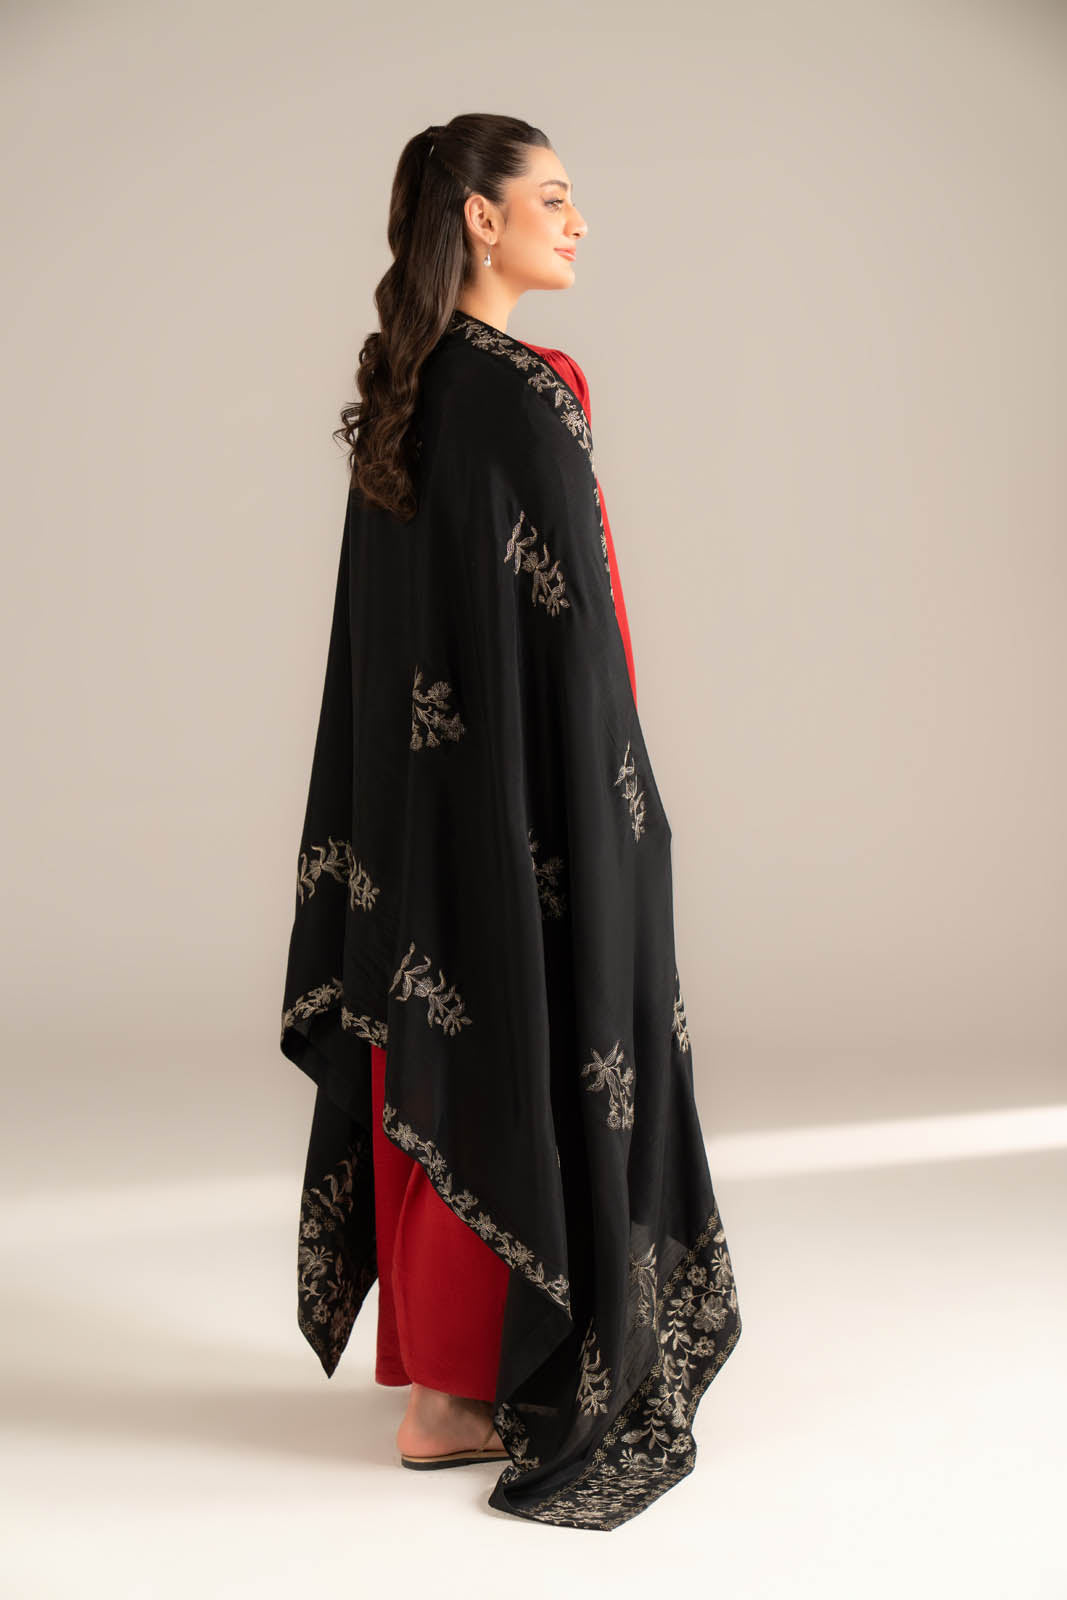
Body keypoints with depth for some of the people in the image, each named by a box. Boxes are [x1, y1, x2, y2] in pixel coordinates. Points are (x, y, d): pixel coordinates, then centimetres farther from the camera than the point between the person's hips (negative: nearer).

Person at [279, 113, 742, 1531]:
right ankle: (467, 1392, 14)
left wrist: (412, 805, 19)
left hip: (418, 782, 9)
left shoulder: (401, 391, 10)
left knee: (433, 1066, 14)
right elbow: (569, 618, -19)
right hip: (526, 790, -9)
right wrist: (622, 807, -12)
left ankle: (429, 1361, 28)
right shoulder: (525, 391, -16)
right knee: (521, 1071, 3)